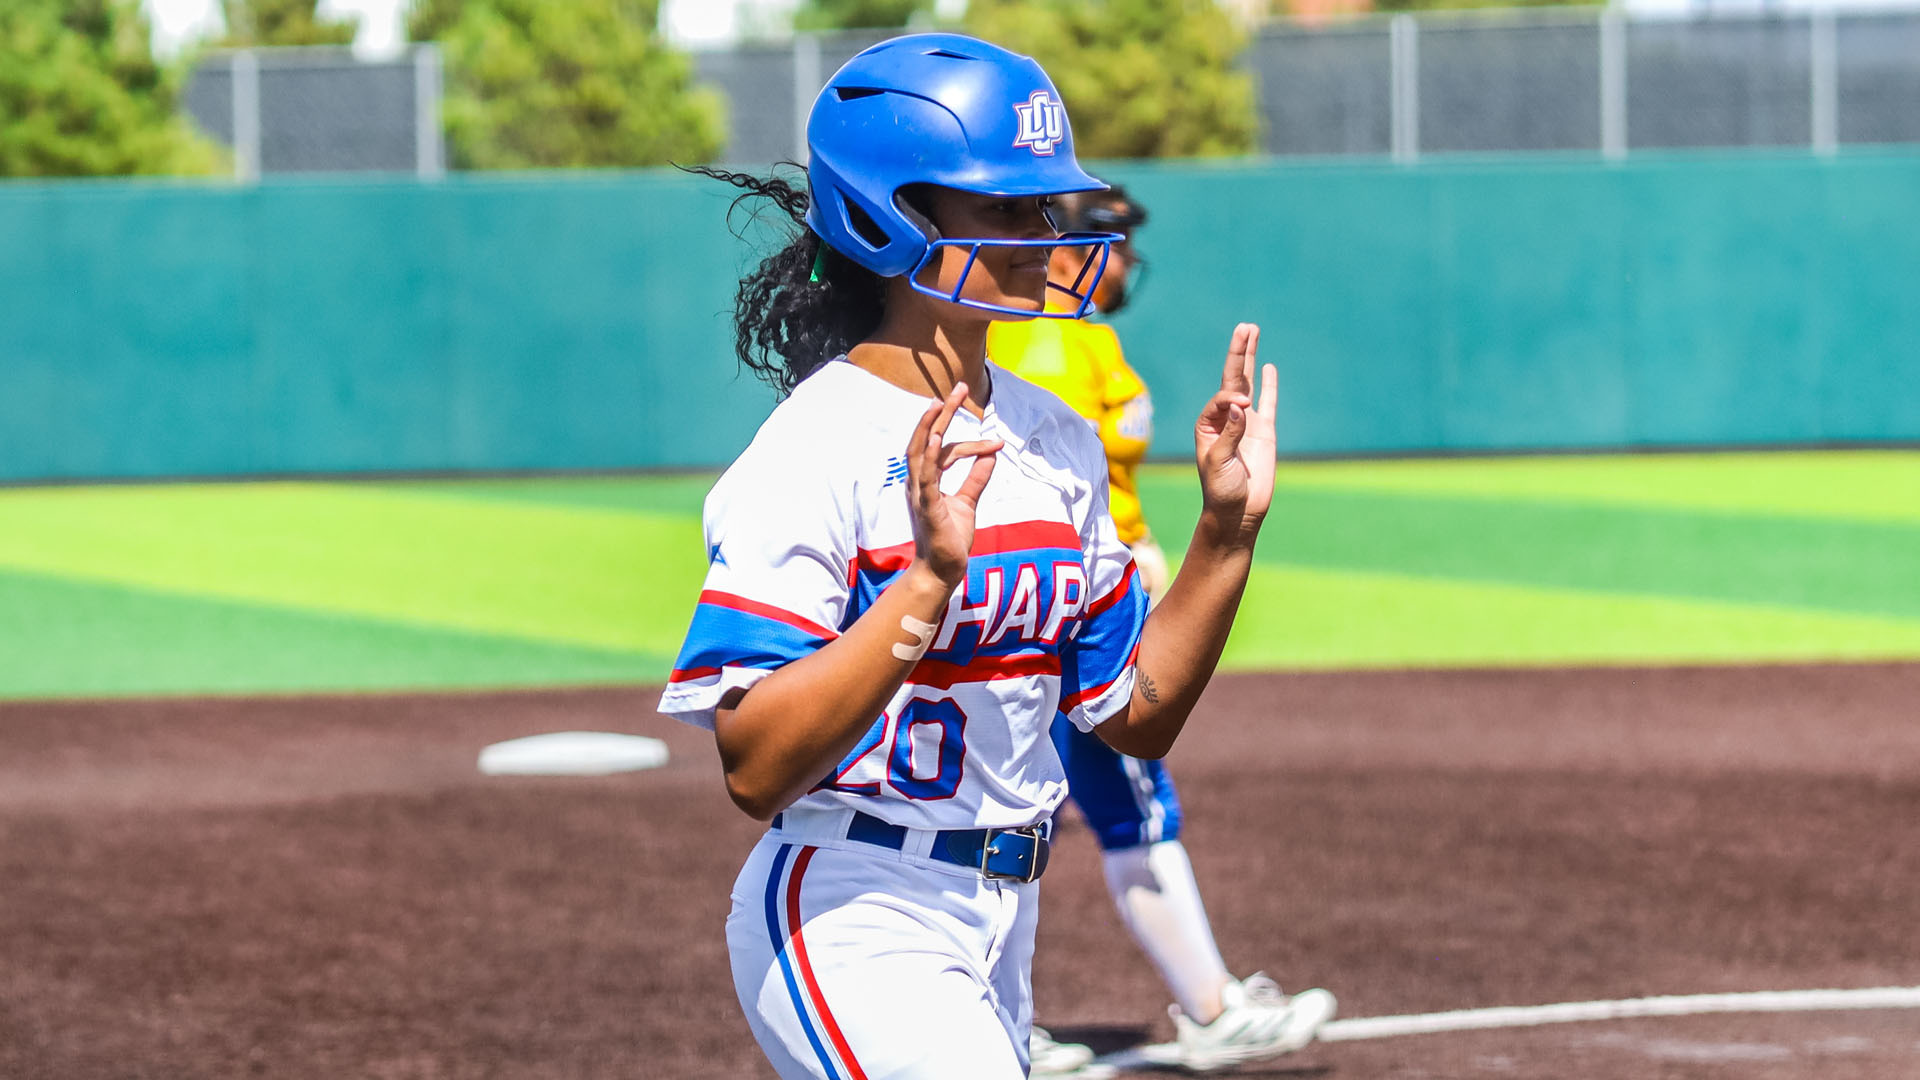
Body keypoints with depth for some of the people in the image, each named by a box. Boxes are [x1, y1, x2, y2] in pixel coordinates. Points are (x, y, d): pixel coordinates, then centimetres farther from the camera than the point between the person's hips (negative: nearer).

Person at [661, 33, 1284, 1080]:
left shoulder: (1055, 441, 10)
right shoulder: (816, 449, -14)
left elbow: (1137, 716, 15)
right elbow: (756, 770, -22)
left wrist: (1226, 530, 4)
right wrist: (929, 580, -30)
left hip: (998, 923, 8)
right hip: (857, 925, -8)